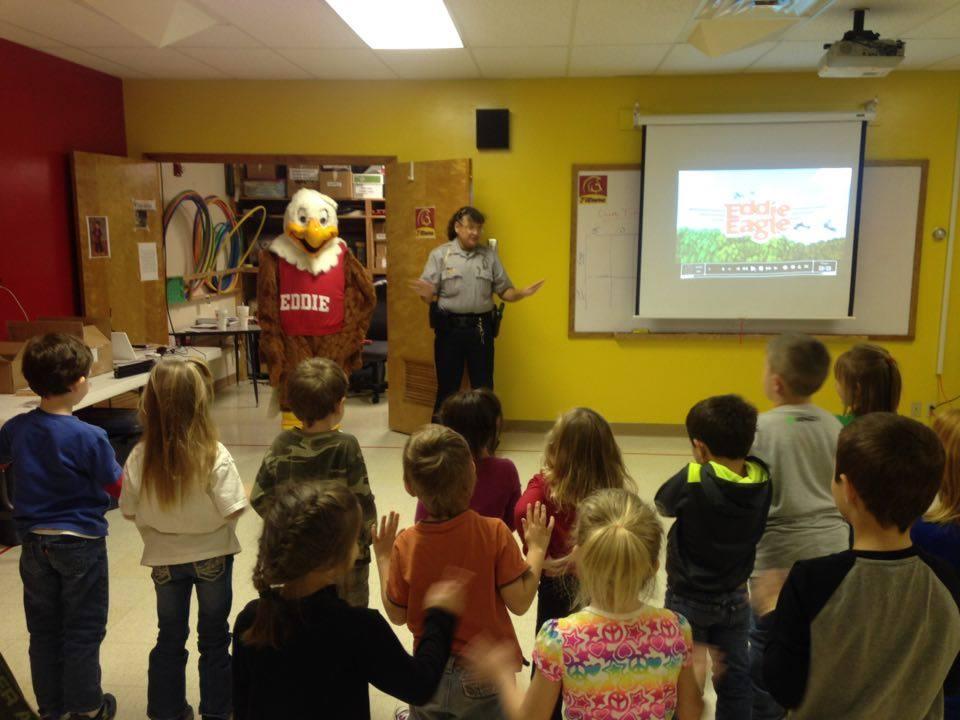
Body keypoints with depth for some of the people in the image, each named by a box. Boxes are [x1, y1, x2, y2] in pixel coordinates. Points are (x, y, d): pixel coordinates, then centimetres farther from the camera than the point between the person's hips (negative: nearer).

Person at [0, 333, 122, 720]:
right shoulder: (89, 437, -23)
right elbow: (117, 488, -13)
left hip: (34, 542, 5)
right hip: (80, 542, -5)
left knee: (43, 628, 18)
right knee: (82, 630, 11)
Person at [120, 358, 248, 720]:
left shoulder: (140, 457, -14)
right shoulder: (215, 455, -24)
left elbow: (131, 512, -5)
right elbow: (231, 510, -21)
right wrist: (246, 493, 0)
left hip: (164, 559, 2)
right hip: (212, 556, -2)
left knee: (169, 639, 20)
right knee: (214, 638, 16)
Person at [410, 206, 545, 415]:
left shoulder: (490, 254, 8)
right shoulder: (439, 254, 1)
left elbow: (504, 291, 7)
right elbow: (429, 294, -3)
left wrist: (522, 293, -13)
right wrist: (427, 294, -26)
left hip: (481, 328, 2)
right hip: (449, 328, -2)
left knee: (484, 387, 9)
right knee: (447, 388, 6)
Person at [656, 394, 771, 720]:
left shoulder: (692, 480, -26)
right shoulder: (762, 479, -13)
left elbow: (662, 505, -8)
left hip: (688, 598, -3)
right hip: (735, 597, 4)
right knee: (735, 673, 18)